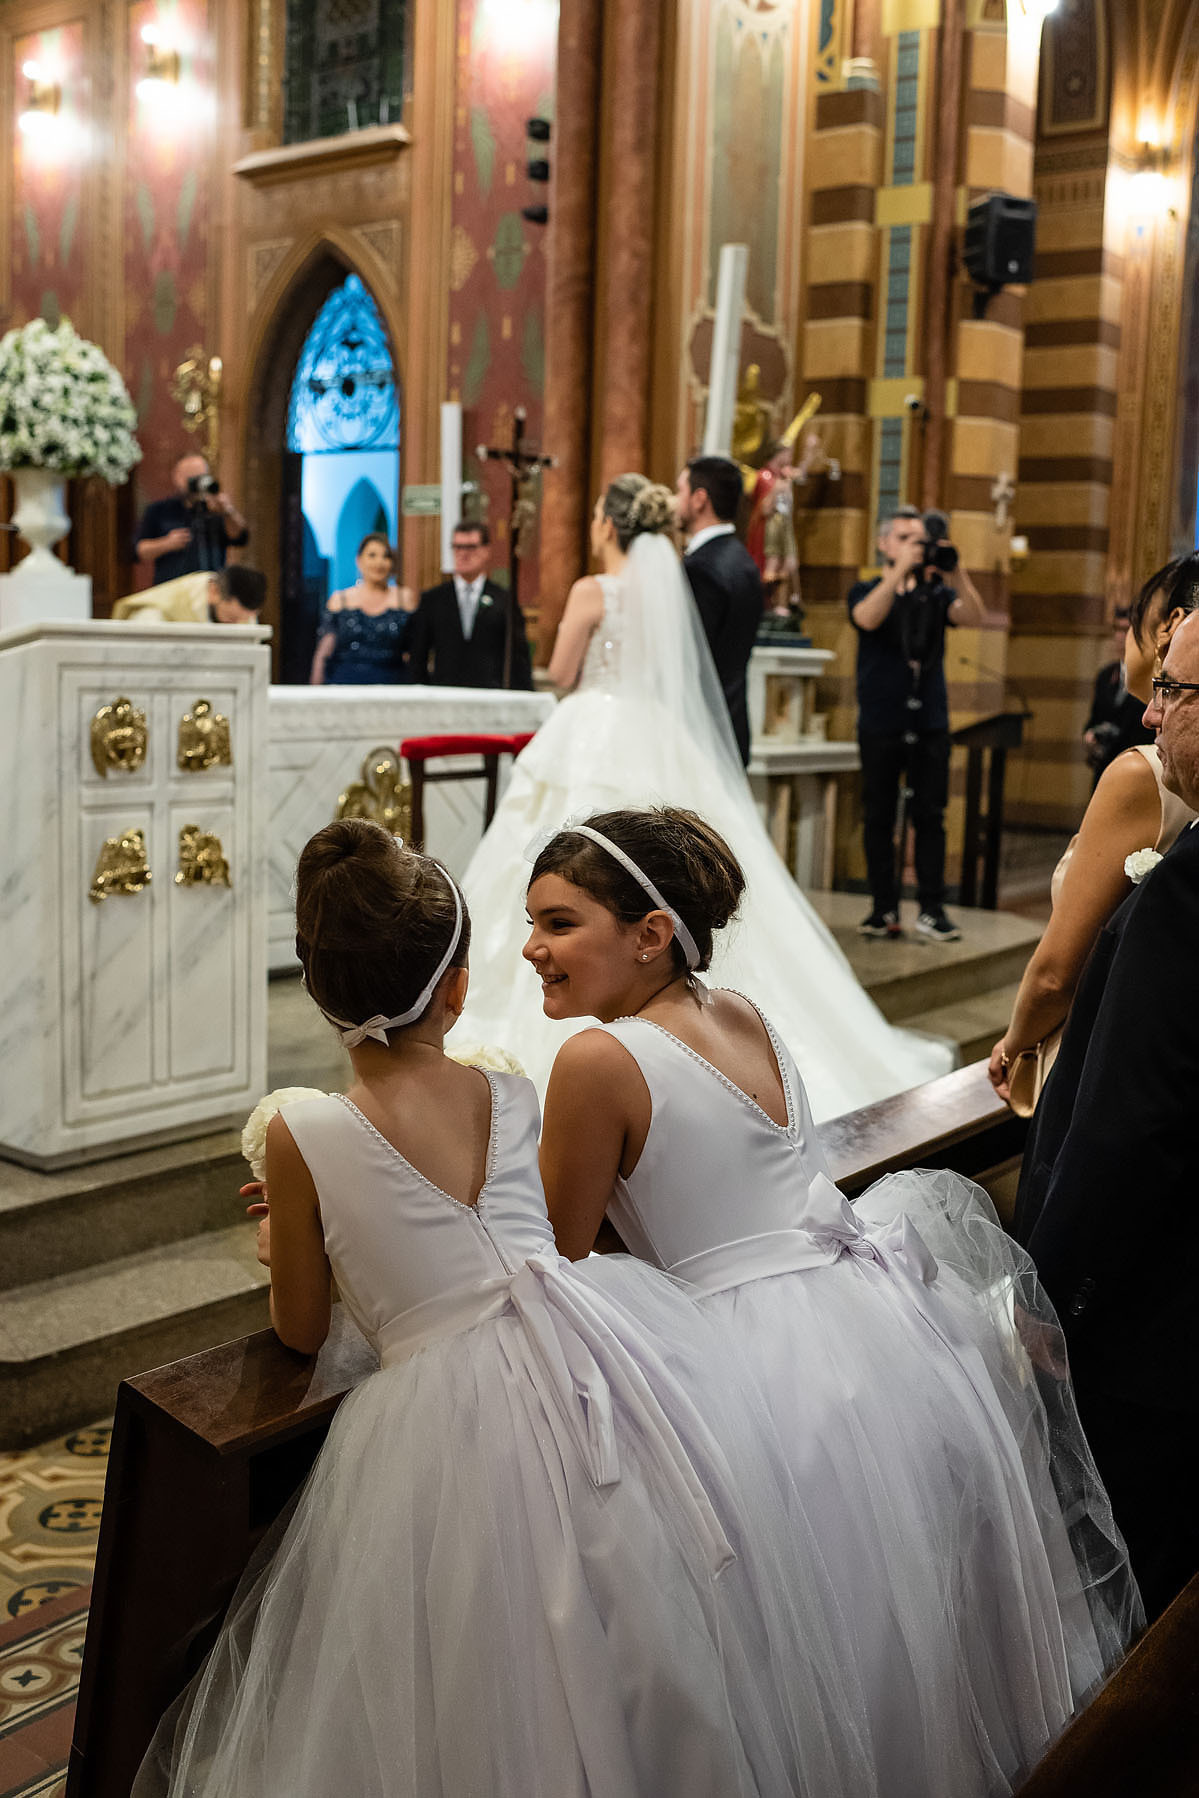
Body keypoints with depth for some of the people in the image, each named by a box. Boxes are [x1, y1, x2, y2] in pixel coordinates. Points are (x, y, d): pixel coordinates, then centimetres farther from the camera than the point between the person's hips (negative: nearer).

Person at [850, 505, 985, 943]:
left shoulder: (935, 593, 11)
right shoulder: (866, 591, 6)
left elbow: (973, 616, -7)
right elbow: (867, 618, -17)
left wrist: (956, 570, -22)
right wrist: (902, 569, -25)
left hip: (930, 722, 1)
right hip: (881, 722, -1)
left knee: (930, 816, -1)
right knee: (879, 817, 3)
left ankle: (931, 909, 1)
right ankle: (883, 908, 11)